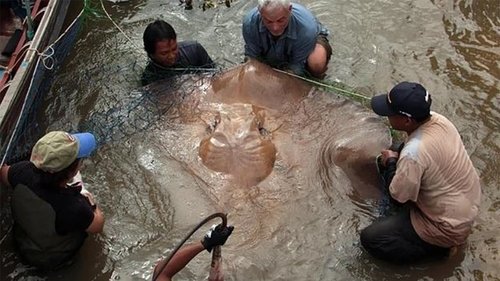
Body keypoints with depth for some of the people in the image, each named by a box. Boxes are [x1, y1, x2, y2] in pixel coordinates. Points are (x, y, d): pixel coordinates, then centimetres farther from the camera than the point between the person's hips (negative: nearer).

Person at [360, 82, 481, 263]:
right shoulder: (438, 120, -11)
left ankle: (440, 246, 3)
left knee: (370, 239, -6)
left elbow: (398, 195, -19)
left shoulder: (414, 152, -36)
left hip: (449, 226, -8)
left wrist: (391, 162, -6)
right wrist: (398, 158, 2)